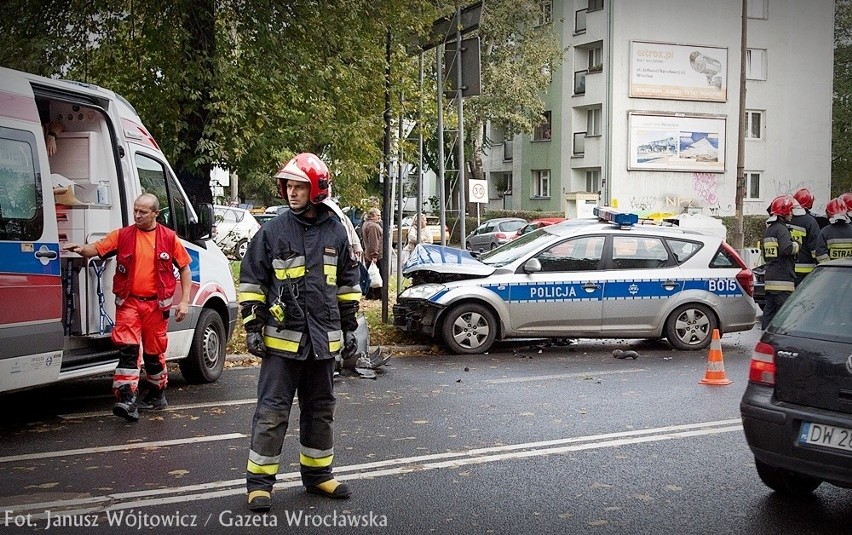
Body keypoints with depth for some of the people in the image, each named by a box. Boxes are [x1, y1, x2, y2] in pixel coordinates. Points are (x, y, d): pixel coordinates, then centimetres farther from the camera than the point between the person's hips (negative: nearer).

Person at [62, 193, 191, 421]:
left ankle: (157, 395, 32)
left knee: (154, 352, 13)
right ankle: (127, 400, -16)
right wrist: (81, 249, -28)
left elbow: (185, 268, 8)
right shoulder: (122, 235, 4)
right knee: (128, 350, -12)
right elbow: (97, 248, -5)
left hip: (156, 304, 0)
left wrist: (184, 301, 2)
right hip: (128, 302, 0)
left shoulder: (169, 238, 3)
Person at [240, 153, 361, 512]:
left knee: (320, 410, 14)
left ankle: (317, 474, 28)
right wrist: (253, 327, -6)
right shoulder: (273, 232, -4)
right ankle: (259, 482, 6)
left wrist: (349, 327, 13)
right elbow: (251, 281, -1)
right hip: (282, 338, -3)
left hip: (323, 340, 4)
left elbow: (347, 282, 14)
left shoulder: (335, 232, 5)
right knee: (272, 411, -3)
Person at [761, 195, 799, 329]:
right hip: (782, 279, -9)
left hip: (769, 279, 9)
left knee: (769, 310, 12)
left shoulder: (768, 230, 18)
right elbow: (786, 248, -25)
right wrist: (797, 245, -8)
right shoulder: (781, 229, -11)